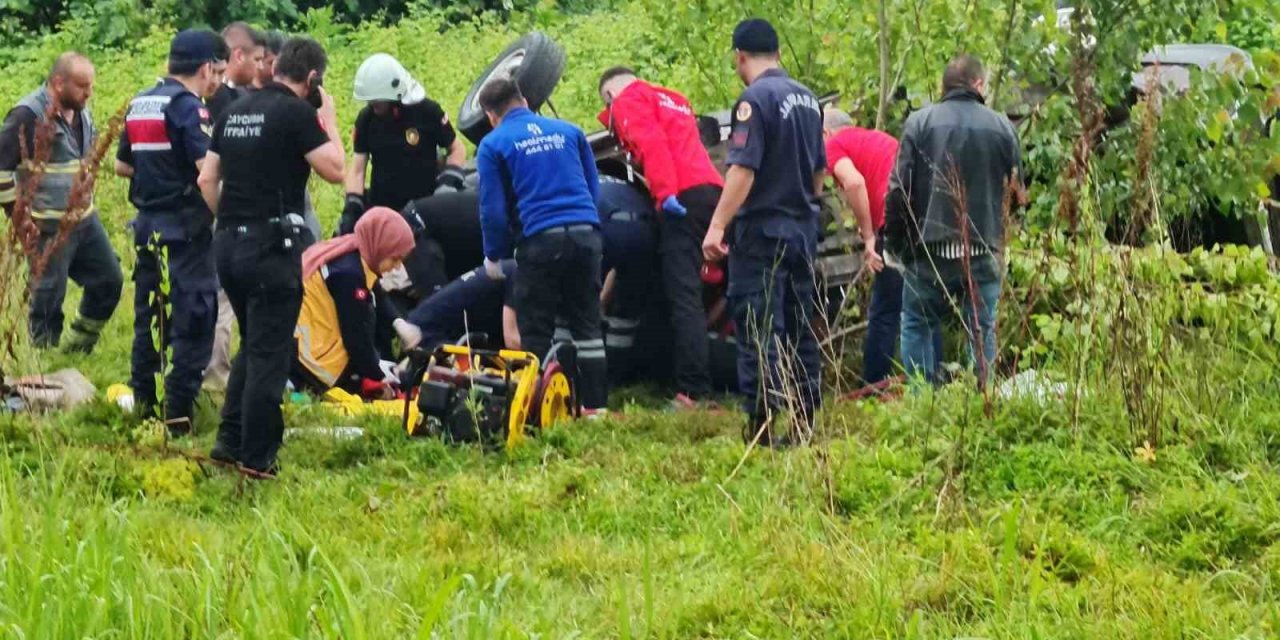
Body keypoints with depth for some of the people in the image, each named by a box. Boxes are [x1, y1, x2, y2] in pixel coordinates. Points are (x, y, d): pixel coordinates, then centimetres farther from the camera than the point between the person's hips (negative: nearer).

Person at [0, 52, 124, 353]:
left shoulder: (80, 111, 8)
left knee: (108, 281, 11)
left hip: (85, 219, 8)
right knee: (49, 296, -1)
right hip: (49, 227, -8)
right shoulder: (29, 115, -17)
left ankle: (77, 348, 28)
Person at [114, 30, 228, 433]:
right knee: (193, 319, -4)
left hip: (147, 225, 8)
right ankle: (179, 412, -7)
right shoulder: (187, 106, -14)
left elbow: (122, 166, 18)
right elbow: (210, 168, -24)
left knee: (149, 315, 16)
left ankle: (143, 401, 23)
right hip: (186, 229, -8)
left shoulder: (140, 105, 11)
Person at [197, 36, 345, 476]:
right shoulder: (296, 113, -10)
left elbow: (207, 180, 14)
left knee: (252, 345, 20)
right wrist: (329, 118, 2)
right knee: (270, 354, -1)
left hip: (229, 242, 8)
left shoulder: (236, 111, 12)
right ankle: (256, 458, 1)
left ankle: (230, 442, 19)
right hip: (273, 246, -7)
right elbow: (335, 171, -9)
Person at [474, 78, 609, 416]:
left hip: (540, 239, -4)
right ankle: (595, 404, 13)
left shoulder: (493, 144, 2)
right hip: (586, 233, 4)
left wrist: (493, 255, 13)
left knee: (536, 332, 5)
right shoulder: (568, 132, 15)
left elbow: (493, 208, 0)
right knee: (587, 325, 13)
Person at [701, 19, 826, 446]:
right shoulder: (806, 99, 12)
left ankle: (763, 423, -12)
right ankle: (805, 420, 15)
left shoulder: (756, 99, -14)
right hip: (802, 230, 8)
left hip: (762, 231, -8)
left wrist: (717, 226, -23)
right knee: (799, 327, 13)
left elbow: (743, 169, -22)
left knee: (759, 330, -8)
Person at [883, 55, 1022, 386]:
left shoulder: (919, 123, -3)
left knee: (917, 326, 12)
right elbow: (1017, 189, 9)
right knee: (982, 330, 10)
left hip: (930, 250, -1)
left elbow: (899, 189, -5)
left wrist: (894, 241, 6)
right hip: (983, 253, 1)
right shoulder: (1001, 127, 3)